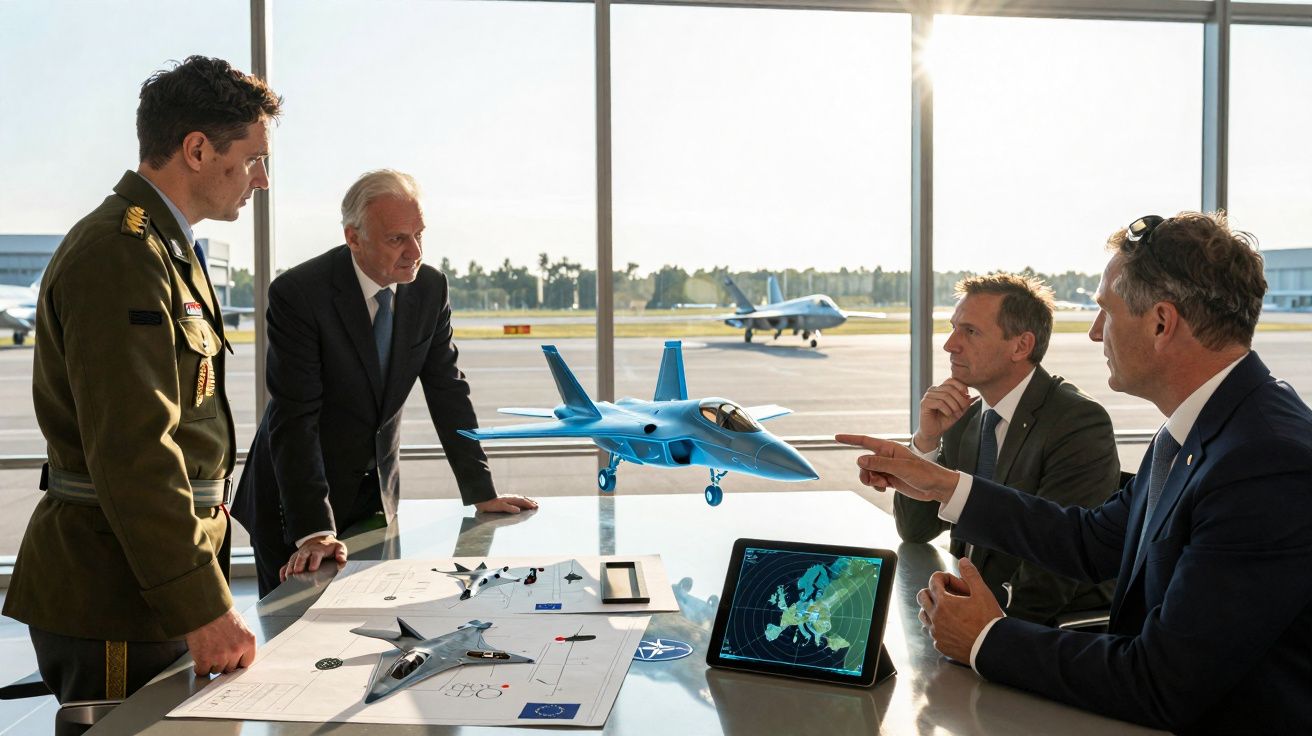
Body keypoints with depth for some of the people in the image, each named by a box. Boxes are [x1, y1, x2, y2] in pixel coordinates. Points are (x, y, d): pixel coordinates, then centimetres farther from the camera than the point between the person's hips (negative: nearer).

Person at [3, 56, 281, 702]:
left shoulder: (165, 249, 16)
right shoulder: (119, 256, -17)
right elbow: (134, 454, -24)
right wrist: (204, 608, -23)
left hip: (163, 589, 9)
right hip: (113, 604, -9)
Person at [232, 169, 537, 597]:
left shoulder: (430, 288, -7)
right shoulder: (298, 294, -22)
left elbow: (447, 390, 0)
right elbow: (294, 418, -25)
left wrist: (481, 493, -1)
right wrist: (314, 530, -30)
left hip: (376, 490, 4)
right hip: (296, 494, -4)